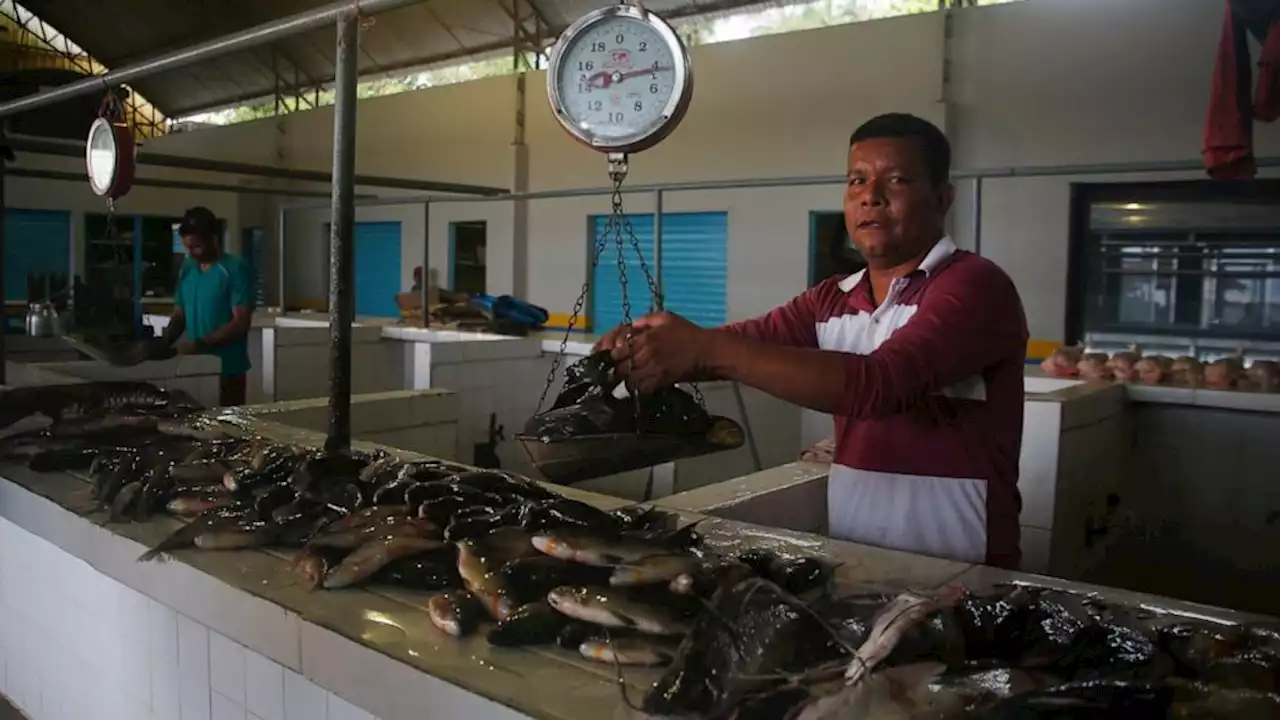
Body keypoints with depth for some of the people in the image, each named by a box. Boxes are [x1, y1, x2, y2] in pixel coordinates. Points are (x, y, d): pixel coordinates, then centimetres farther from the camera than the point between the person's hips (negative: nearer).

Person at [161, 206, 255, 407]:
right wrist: (163, 343, -2)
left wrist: (199, 344, -21)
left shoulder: (235, 270, -10)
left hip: (228, 369, -6)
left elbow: (241, 323, -15)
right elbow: (179, 316, 16)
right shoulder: (186, 270, 10)